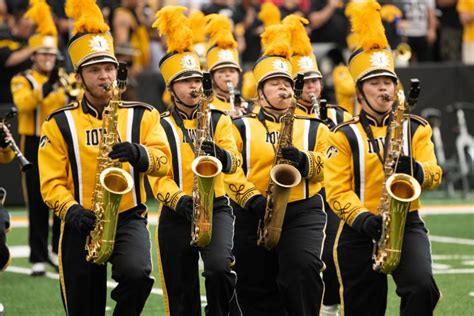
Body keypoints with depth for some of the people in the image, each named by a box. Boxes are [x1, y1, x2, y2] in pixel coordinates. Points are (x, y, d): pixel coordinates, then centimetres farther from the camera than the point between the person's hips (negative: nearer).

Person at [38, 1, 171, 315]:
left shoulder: (141, 115, 5)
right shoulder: (59, 123, 3)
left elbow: (163, 160, -6)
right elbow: (52, 181, -1)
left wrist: (139, 155, -27)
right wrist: (70, 210, -20)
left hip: (129, 219, -1)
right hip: (82, 226, 1)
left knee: (137, 274, -33)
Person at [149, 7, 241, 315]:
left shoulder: (219, 120, 8)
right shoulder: (161, 127, 5)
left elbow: (234, 161, -6)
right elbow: (158, 175, -6)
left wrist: (218, 155, -29)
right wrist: (179, 201, -24)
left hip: (216, 209, 0)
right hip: (176, 217, 1)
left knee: (220, 266, -27)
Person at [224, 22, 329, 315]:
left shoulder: (313, 128, 14)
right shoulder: (241, 128, 9)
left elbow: (324, 167, 0)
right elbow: (230, 170, -5)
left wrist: (302, 161, -22)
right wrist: (251, 199, -22)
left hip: (303, 213, -1)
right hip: (254, 216, 1)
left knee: (304, 268, -26)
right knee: (257, 291, 4)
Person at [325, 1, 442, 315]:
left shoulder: (416, 129, 8)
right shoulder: (345, 136, 2)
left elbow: (433, 174, -3)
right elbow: (338, 191, -6)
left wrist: (416, 171, -26)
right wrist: (363, 219, -24)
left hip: (406, 225, 0)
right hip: (360, 232, 0)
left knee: (422, 287, -27)